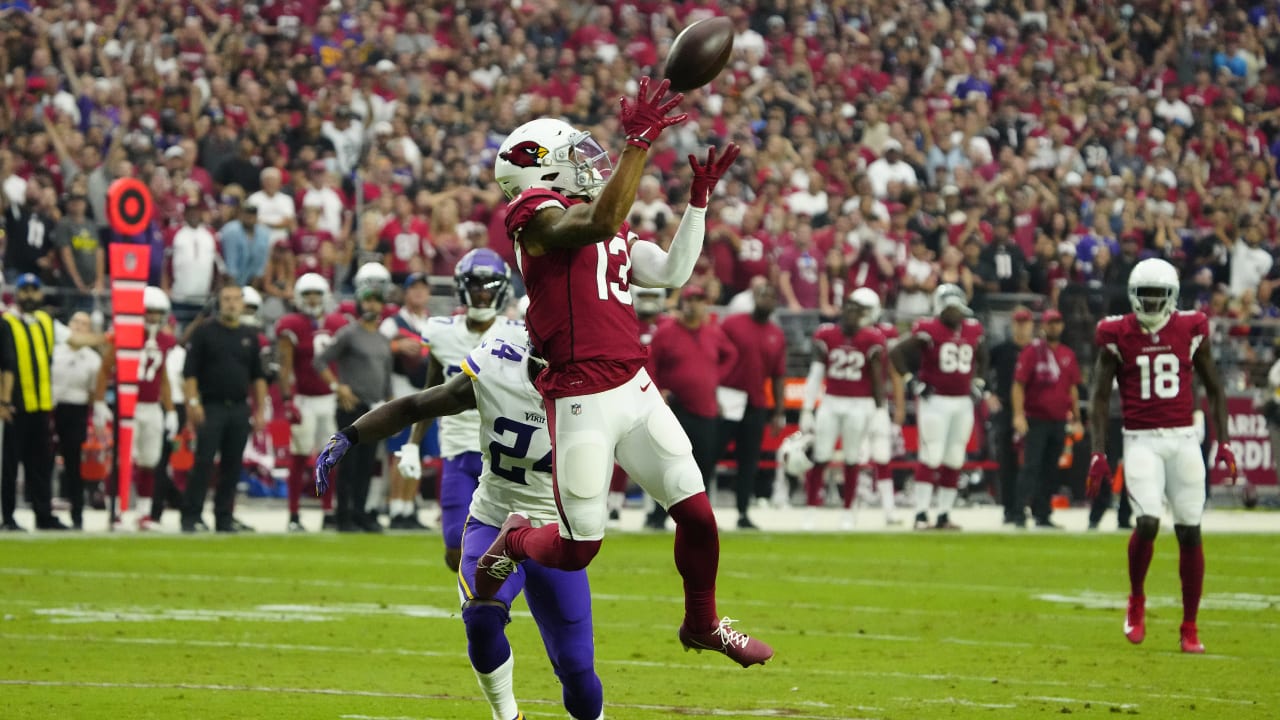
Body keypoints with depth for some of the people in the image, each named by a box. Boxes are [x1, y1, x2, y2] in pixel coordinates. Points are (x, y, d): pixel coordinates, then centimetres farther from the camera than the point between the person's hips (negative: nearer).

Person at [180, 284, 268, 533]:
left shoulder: (250, 336, 14)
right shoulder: (204, 332, 1)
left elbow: (258, 377, 17)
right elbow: (190, 372, -3)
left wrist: (260, 410, 11)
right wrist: (193, 402, -12)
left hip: (240, 410, 4)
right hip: (211, 407, -4)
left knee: (232, 465, 5)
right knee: (204, 462, -9)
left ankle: (225, 517, 11)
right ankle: (192, 517, -7)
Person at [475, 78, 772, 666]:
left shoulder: (614, 232, 19)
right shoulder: (536, 212, -8)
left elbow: (671, 271, 13)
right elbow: (600, 222, -27)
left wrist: (700, 199, 10)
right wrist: (638, 143, -29)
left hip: (636, 391, 7)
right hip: (582, 404, -7)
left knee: (697, 513, 3)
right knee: (577, 549, 0)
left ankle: (703, 624, 26)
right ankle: (513, 544, 34)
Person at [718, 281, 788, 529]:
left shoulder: (777, 336, 8)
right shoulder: (731, 324, -3)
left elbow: (778, 376, 11)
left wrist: (779, 412, 8)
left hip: (756, 406, 4)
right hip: (727, 402, -4)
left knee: (749, 461, 7)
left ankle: (743, 514, 12)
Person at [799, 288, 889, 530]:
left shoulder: (872, 341, -5)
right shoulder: (826, 336, 0)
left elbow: (878, 380, -1)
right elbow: (815, 375, 3)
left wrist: (880, 412, -3)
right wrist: (806, 410, 1)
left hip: (859, 406, -2)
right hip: (830, 403, 2)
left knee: (851, 462, 5)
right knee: (819, 460, -1)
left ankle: (848, 513, 16)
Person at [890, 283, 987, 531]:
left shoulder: (973, 331, 8)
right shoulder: (929, 331, -10)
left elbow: (982, 358, 28)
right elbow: (896, 353, -12)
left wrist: (978, 383, 15)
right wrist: (912, 382, -13)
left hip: (963, 403, 6)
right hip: (935, 401, -6)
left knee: (954, 460, 7)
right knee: (931, 457, -10)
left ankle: (944, 515, 13)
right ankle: (921, 514, -8)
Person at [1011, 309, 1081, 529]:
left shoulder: (1068, 355, 12)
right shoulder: (1032, 352, -4)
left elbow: (1073, 389, 19)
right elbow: (1019, 384, -8)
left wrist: (1076, 418, 17)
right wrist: (1019, 414, -17)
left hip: (1059, 421, 5)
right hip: (1035, 419, -5)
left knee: (1050, 470, 8)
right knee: (1031, 466, -10)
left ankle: (1043, 515, 13)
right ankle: (1020, 513, -11)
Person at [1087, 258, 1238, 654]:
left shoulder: (1191, 331, 4)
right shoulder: (1117, 336, 0)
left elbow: (1214, 388, 13)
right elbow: (1100, 397, 3)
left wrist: (1224, 441, 5)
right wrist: (1098, 453, -4)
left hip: (1183, 439, 2)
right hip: (1141, 440, -2)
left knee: (1190, 532, 0)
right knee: (1147, 522, -20)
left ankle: (1190, 628, 11)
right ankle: (1136, 601, 8)